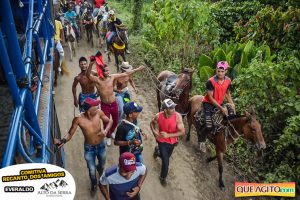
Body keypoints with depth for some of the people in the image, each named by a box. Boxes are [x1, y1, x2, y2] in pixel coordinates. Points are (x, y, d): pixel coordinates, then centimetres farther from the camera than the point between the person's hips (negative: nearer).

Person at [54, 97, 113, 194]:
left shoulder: (98, 113, -22)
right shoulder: (78, 119, -26)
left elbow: (110, 121, -6)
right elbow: (70, 133, -15)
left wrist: (106, 130, -25)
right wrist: (62, 141, -35)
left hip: (101, 146, 2)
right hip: (89, 148, -2)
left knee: (102, 166, 27)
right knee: (92, 170, 15)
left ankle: (99, 168, 67)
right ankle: (94, 184, 50)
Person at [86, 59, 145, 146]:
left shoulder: (112, 77, -9)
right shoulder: (97, 80, -17)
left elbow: (126, 74, -5)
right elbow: (88, 75, -37)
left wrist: (138, 69, -4)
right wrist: (91, 64, -53)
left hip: (114, 104, 3)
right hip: (104, 105, -3)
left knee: (115, 121, 22)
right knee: (106, 123, 11)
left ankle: (112, 132, 55)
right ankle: (108, 137, 42)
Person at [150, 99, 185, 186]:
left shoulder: (177, 116, -28)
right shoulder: (158, 116, -24)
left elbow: (182, 132, -24)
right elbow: (152, 123, 0)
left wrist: (168, 135, -31)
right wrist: (154, 131, -20)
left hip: (172, 142, 2)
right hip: (162, 141, -2)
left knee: (166, 157, 26)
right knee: (166, 162, -3)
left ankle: (157, 151, 60)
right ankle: (163, 177, 28)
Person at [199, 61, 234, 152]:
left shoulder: (228, 81, -5)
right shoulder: (211, 81, -23)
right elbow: (210, 97, -21)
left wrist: (232, 104, -3)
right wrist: (221, 108, -24)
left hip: (219, 104, 6)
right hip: (209, 104, -6)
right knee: (209, 127, -13)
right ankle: (202, 141, 17)